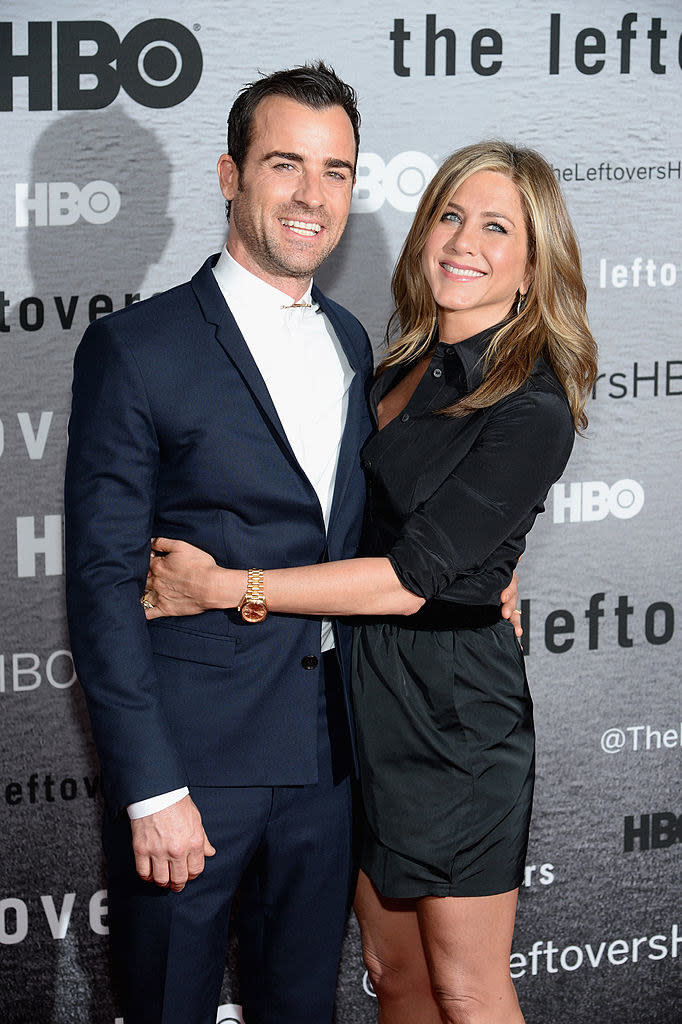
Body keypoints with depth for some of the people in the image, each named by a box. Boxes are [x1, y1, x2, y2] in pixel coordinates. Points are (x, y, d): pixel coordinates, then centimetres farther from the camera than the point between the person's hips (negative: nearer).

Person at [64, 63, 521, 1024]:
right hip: (191, 757, -5)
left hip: (327, 755, 6)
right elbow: (103, 580, -12)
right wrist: (151, 789, -16)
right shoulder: (136, 348, -10)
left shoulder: (349, 340, 11)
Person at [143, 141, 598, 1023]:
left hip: (452, 714, -7)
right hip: (365, 694, 7)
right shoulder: (402, 368, 8)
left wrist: (221, 587, -18)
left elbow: (412, 576, -21)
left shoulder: (531, 410, -17)